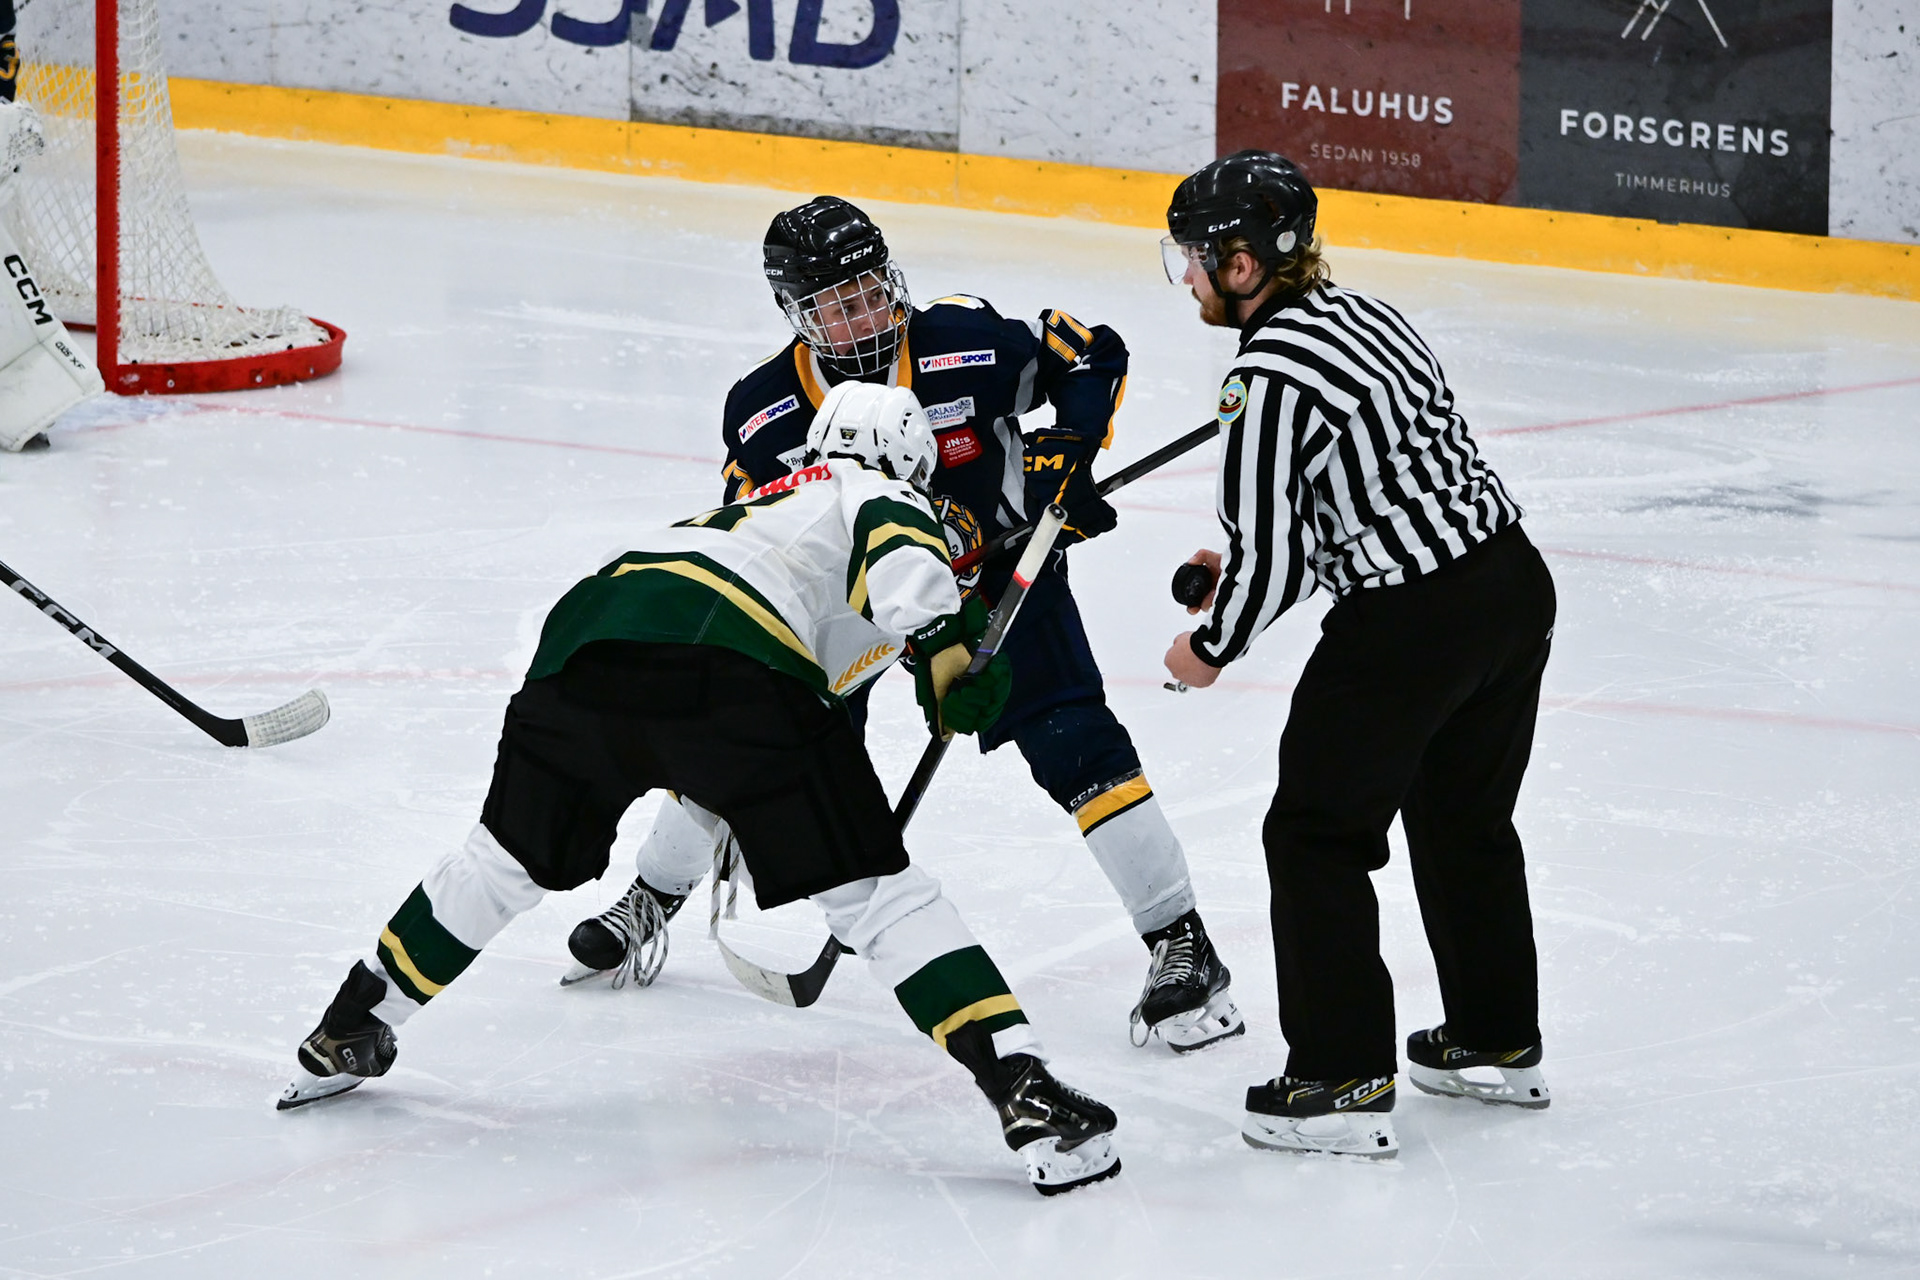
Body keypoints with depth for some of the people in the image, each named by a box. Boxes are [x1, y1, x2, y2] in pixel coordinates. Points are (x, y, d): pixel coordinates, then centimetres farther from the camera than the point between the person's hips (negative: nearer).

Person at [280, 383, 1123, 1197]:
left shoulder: (769, 501, 42)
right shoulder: (881, 495, 21)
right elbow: (899, 546, -6)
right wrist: (941, 643, -14)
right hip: (728, 661, -6)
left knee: (512, 856, 28)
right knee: (872, 887, -3)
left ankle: (347, 1035, 40)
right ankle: (1023, 1090, -12)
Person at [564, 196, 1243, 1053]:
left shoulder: (968, 344, -24)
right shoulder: (765, 413, -18)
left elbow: (1094, 355, -10)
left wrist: (1068, 455, -23)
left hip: (997, 566, -2)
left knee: (1073, 745, -17)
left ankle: (1184, 950, -10)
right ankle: (649, 902, 25)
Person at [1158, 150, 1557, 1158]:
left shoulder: (1267, 377, -16)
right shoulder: (1365, 315, 11)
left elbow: (1268, 556, -14)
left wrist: (1211, 649, 4)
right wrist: (1250, 565, 20)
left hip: (1409, 624, -9)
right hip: (1515, 582, 9)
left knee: (1317, 835, 5)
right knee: (1465, 818, 25)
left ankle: (1343, 1083, 5)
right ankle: (1498, 1044, 38)